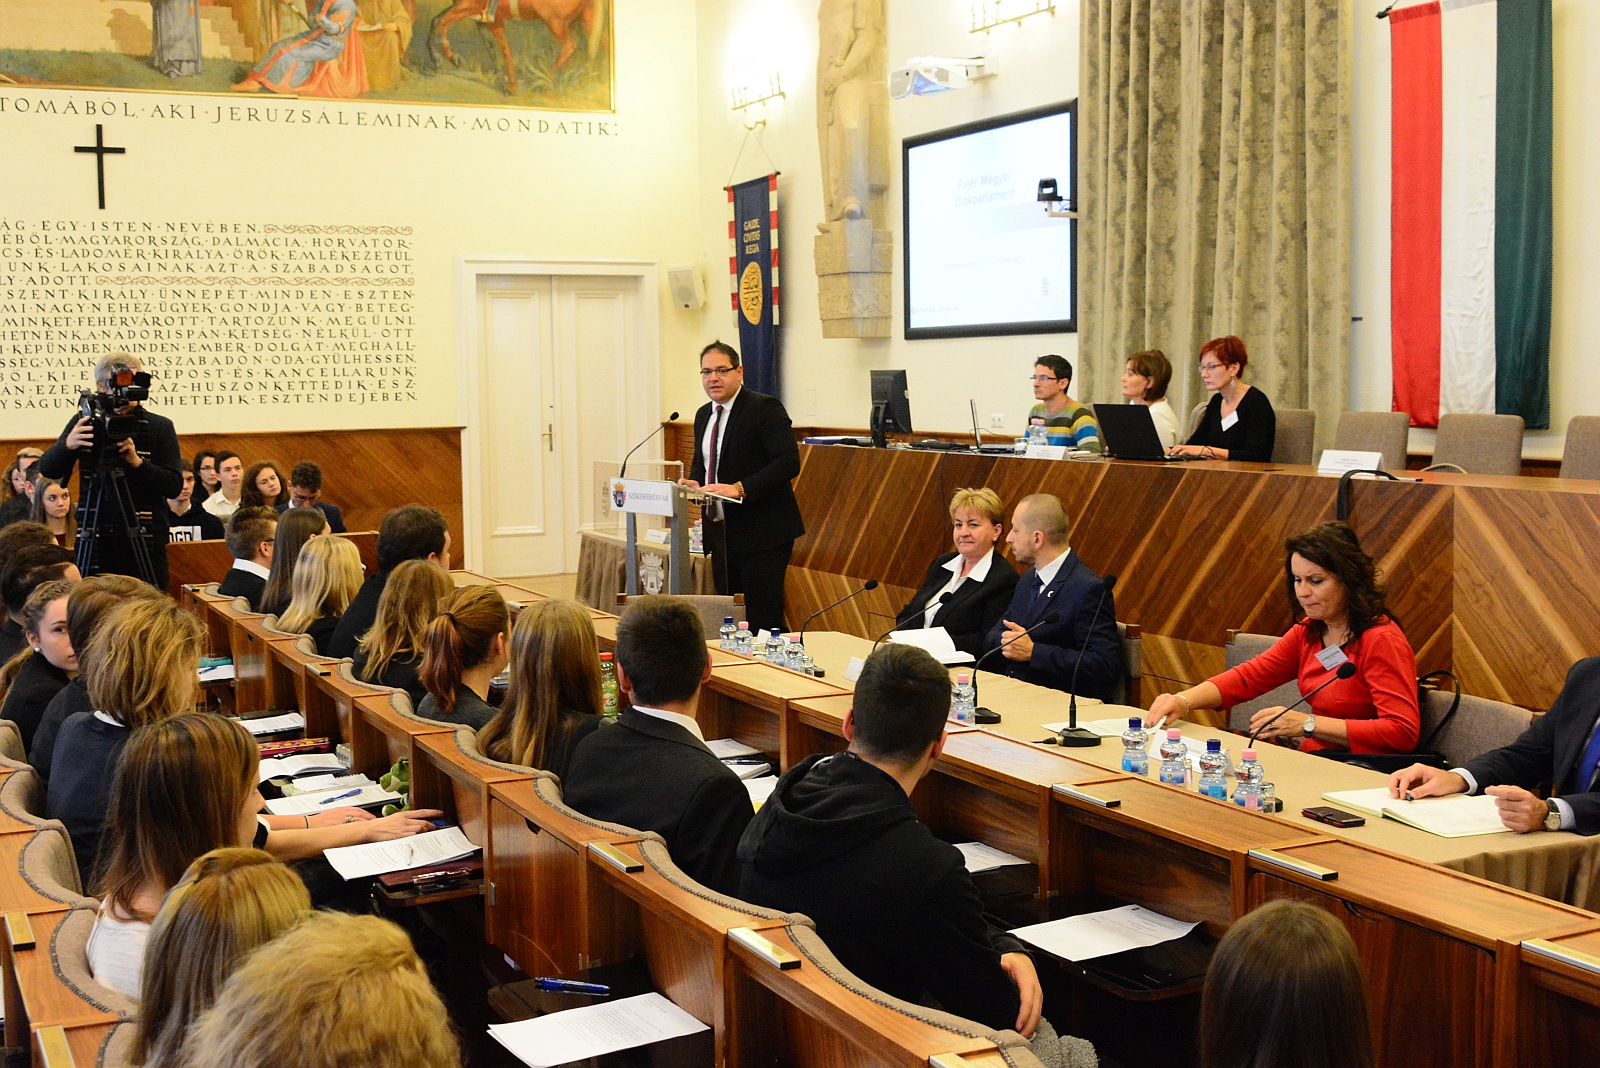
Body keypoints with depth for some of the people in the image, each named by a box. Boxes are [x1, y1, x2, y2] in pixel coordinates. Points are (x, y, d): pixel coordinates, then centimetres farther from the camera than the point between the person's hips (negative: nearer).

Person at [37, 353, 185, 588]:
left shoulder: (160, 426, 3)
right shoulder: (84, 422, 7)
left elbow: (174, 486, -3)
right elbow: (48, 470, 1)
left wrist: (137, 462, -18)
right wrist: (68, 445, -19)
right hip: (95, 537, 1)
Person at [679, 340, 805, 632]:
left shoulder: (765, 408, -11)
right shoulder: (704, 414, 14)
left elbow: (788, 462, -20)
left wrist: (740, 488, -28)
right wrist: (694, 482, 4)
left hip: (761, 534, -8)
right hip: (721, 534, 8)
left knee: (763, 620, -7)